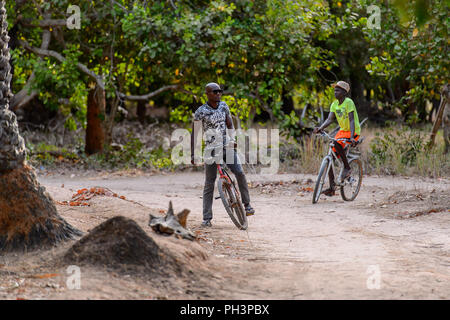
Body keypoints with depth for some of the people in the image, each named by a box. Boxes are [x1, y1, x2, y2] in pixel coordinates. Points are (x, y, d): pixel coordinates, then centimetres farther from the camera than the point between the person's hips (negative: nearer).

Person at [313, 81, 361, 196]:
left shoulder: (348, 102, -17)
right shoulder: (334, 104, 5)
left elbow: (351, 120, -26)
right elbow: (329, 119, -5)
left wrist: (352, 137, -38)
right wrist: (320, 128, -24)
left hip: (353, 132, -8)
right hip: (342, 131, 8)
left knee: (337, 143, -36)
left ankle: (347, 168, -17)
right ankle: (332, 187, 1)